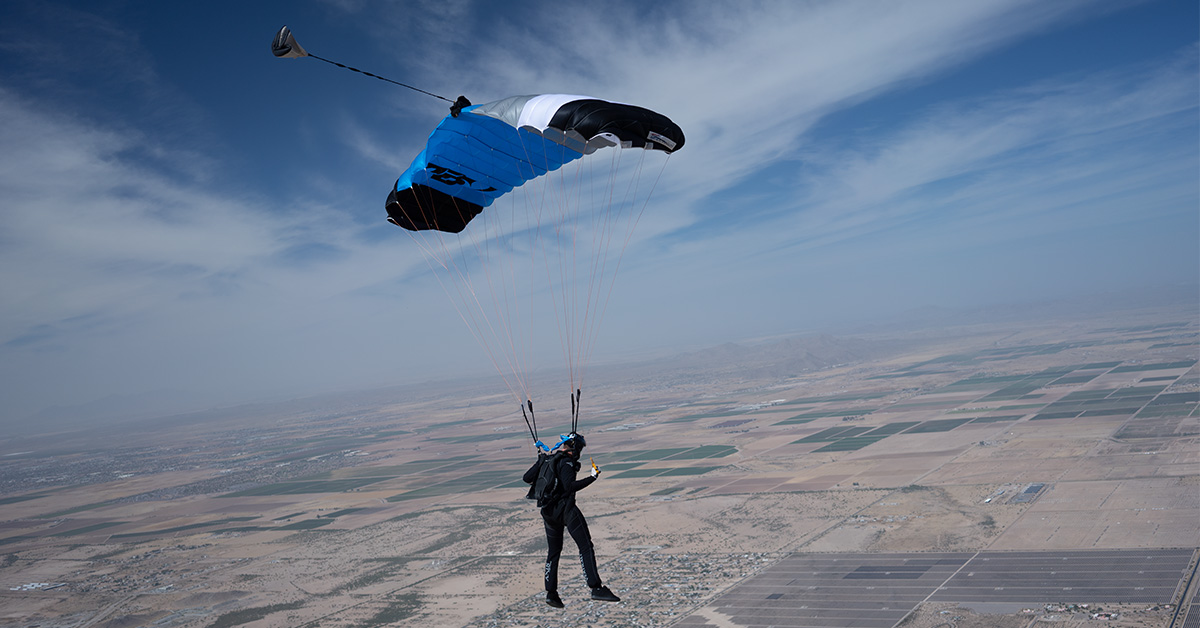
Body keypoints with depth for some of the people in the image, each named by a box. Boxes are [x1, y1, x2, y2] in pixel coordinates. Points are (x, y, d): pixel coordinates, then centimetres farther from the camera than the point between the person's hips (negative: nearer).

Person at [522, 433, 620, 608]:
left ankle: (551, 593, 17)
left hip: (548, 512, 8)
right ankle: (596, 588, -14)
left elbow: (526, 478, 12)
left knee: (554, 552, 18)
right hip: (566, 509, -8)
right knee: (586, 547, -6)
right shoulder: (566, 462, -12)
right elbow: (570, 486, -25)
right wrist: (592, 478, -20)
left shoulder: (545, 459, 10)